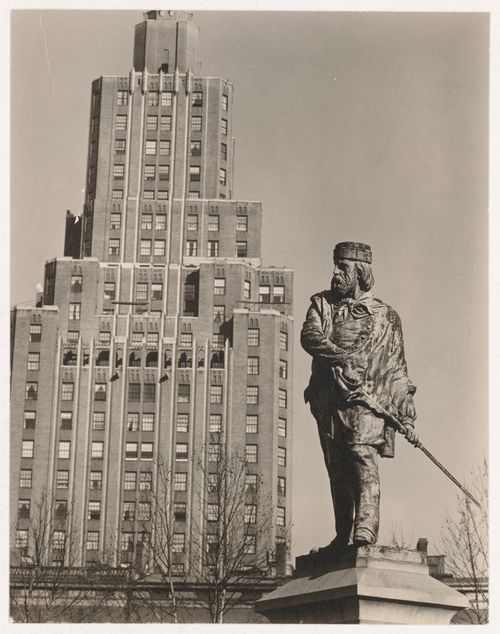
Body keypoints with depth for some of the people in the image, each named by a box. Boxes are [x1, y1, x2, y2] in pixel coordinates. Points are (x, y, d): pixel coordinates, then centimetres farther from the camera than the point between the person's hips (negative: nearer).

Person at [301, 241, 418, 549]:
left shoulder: (386, 316, 13)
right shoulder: (322, 304, 16)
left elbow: (398, 373, 13)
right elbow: (309, 336, -5)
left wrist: (407, 417, 7)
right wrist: (343, 356, -21)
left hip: (367, 400, -3)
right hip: (328, 402, 3)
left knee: (362, 456, -21)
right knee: (337, 469, 4)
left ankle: (366, 528, -31)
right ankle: (342, 537, 11)